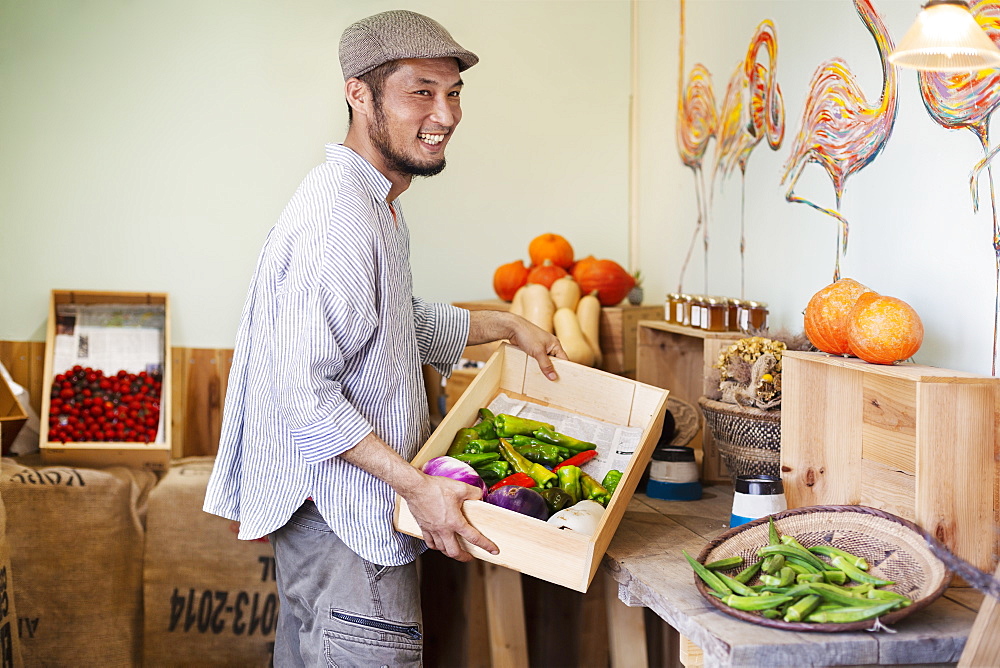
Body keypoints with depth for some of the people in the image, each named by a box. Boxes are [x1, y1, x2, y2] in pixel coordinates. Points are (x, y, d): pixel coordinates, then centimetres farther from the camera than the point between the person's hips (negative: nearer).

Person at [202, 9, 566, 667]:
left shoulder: (379, 207, 13)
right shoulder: (336, 220, -23)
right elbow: (303, 392, -27)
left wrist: (507, 326, 26)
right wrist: (416, 485, -28)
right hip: (344, 516, -11)